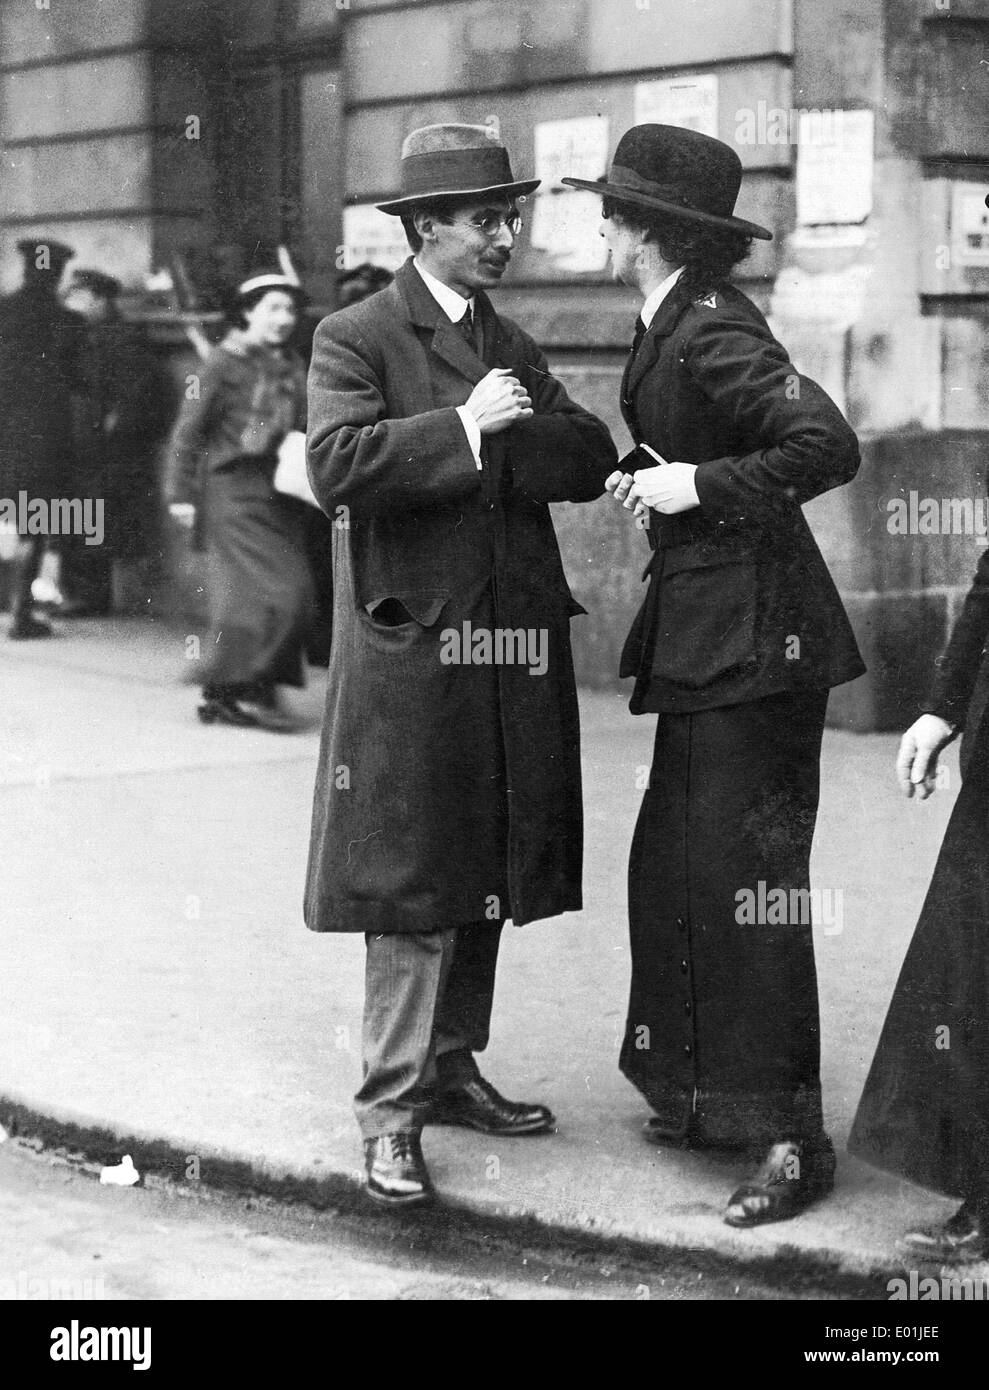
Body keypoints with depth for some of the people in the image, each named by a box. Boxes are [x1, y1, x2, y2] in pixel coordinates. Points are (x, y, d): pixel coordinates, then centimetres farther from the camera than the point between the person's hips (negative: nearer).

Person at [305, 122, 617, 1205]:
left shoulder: (512, 346, 18)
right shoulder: (354, 339, -3)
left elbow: (590, 461, 7)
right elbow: (335, 467, -19)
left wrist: (514, 432, -10)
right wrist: (463, 429, -18)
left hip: (512, 656, 7)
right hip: (411, 654, -7)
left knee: (485, 875, 11)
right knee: (411, 883, -5)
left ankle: (450, 1067, 24)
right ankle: (391, 1108, 1)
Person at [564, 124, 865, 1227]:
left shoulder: (715, 332, -18)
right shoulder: (669, 327, 11)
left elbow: (827, 446, -26)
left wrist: (698, 485, -21)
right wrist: (644, 477, 9)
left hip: (752, 635, -10)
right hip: (701, 637, 10)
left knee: (744, 882, -6)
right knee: (671, 866, 15)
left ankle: (790, 1139, 3)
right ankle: (705, 1093, 28)